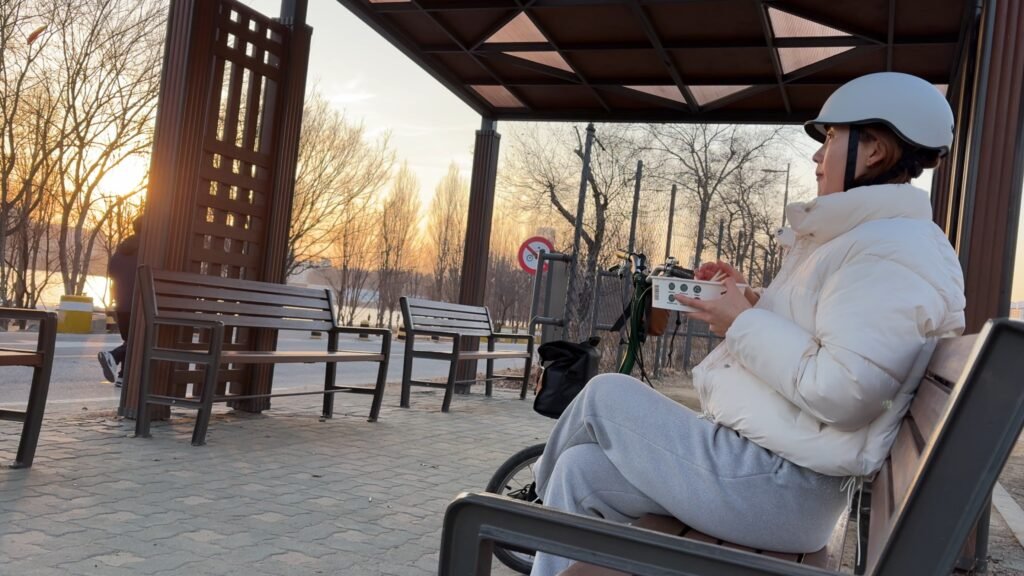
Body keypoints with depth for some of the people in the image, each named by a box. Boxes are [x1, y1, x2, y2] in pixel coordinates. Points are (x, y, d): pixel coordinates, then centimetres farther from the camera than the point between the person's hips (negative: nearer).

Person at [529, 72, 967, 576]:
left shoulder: (892, 251, -17)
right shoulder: (864, 238, 17)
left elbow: (843, 393, -27)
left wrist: (744, 324, -15)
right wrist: (750, 306, 8)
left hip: (780, 483, -10)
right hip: (767, 459, 10)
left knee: (606, 397, -1)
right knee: (582, 469, 4)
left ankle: (547, 489, 29)